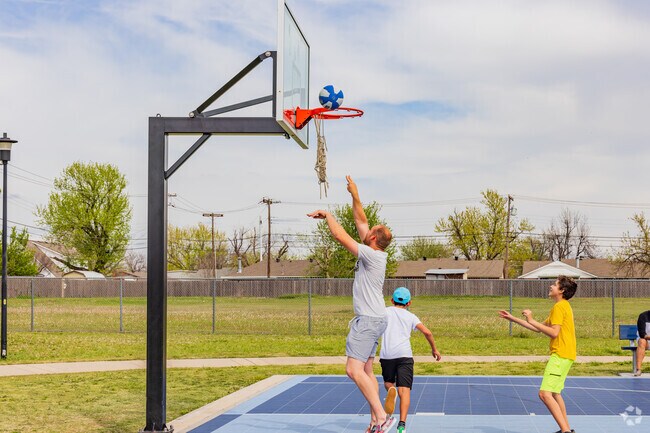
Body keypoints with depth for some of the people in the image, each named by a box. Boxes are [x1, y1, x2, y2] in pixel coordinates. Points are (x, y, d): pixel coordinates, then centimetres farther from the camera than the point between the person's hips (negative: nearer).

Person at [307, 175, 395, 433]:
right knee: (366, 370, 10)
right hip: (372, 318, 10)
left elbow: (340, 236, -17)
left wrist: (328, 216, -3)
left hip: (369, 320, -10)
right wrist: (354, 196, 20)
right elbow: (361, 221, 20)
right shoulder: (376, 253, 9)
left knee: (354, 369, -16)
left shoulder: (371, 255, -16)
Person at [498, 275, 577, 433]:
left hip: (560, 355, -11)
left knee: (545, 393, -16)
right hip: (565, 355, 11)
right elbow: (539, 328, 23)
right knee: (555, 393, 22)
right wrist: (513, 319, 25)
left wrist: (531, 320, -17)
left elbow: (554, 332, -22)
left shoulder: (559, 307, -12)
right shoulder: (563, 306, 20)